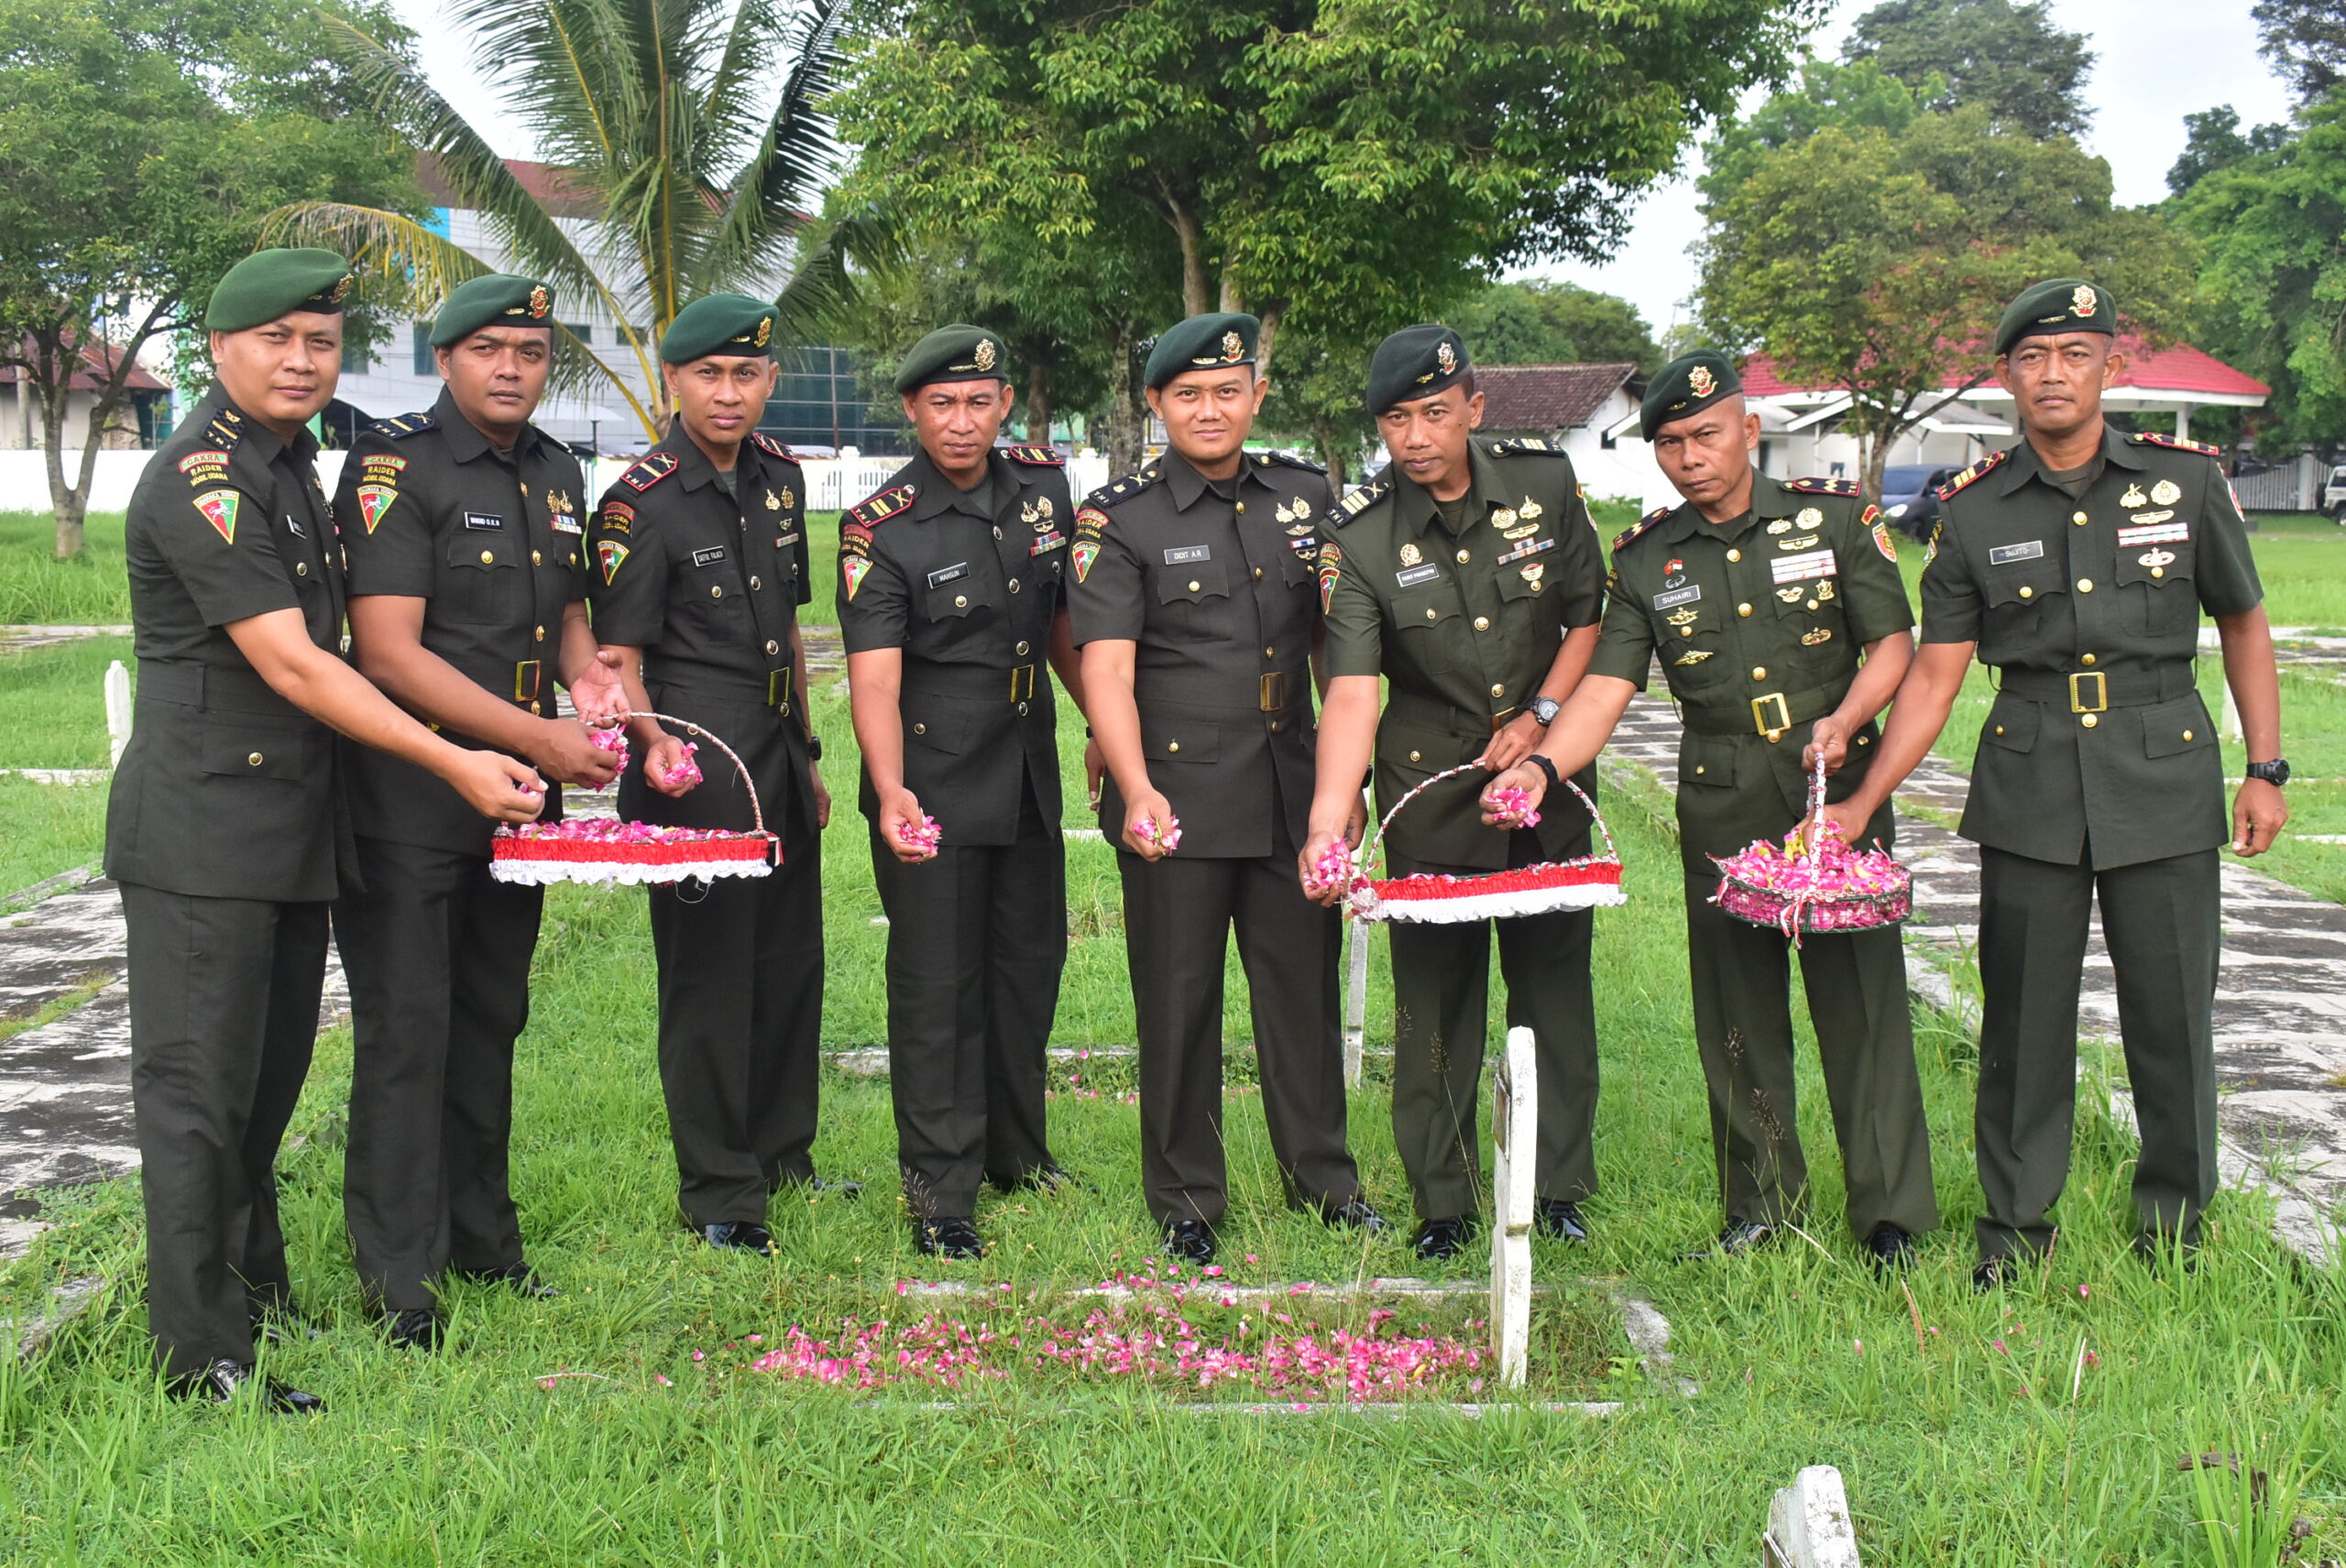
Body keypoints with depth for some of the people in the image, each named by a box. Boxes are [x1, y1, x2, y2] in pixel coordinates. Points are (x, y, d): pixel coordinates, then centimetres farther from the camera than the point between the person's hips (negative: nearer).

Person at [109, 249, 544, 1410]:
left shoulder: (295, 468, 15)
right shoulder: (200, 482, -15)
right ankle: (202, 1355, 1)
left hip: (291, 823, 9)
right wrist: (452, 762, -21)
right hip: (201, 831, -9)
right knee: (199, 1086, -4)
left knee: (268, 1080, 16)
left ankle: (256, 1298, 30)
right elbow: (288, 663, -20)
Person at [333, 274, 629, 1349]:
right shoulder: (394, 467, -12)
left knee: (490, 1021, 15)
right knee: (406, 1029, -4)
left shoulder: (556, 473, 11)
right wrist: (538, 737, -21)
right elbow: (388, 653, -19)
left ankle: (480, 1240, 27)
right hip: (408, 800, -7)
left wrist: (589, 675, 2)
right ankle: (400, 1278, 4)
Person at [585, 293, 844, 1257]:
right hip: (695, 768, -7)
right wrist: (654, 740, -30)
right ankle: (717, 1192, 10)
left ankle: (782, 1154, 30)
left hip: (780, 757, 7)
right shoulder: (641, 505, -12)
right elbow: (617, 657, -12)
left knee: (792, 959, 14)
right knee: (709, 973, -2)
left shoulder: (779, 476, 10)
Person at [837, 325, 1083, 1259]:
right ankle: (941, 1191, 9)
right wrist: (890, 791, -37)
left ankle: (1016, 1147, 35)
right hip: (931, 782, -6)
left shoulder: (1043, 487, 1)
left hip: (1030, 770, 6)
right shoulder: (882, 529, -15)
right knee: (937, 984, -2)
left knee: (1031, 959, 17)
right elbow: (874, 676, -23)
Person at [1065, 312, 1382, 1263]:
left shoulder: (1306, 495, 8)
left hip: (1291, 792, 4)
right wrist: (1137, 793, -26)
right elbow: (1106, 669, -13)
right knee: (1178, 999, 5)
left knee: (1305, 983, 12)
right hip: (1175, 800, -4)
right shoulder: (1119, 518, -6)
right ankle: (1186, 1202, 19)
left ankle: (1322, 1178, 29)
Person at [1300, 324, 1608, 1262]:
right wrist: (1327, 824, -35)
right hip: (1431, 788, -2)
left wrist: (1540, 716, -5)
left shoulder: (1544, 483, -4)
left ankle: (1560, 1186, 22)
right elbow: (1351, 692, -22)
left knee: (1556, 981, 7)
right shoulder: (1361, 537, -12)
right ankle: (1442, 1204, 14)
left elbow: (1590, 614, 8)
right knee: (1436, 996, 1)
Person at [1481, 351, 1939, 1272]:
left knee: (1861, 999, -3)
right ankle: (1762, 1205, 21)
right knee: (1737, 1008, 7)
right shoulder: (1646, 560, 6)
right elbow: (1606, 687, -1)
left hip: (1835, 783, -2)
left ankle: (1893, 1217, 6)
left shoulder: (1834, 517, 2)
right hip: (1720, 805, 2)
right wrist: (1544, 764, -19)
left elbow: (1893, 642, 2)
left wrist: (1843, 722, -16)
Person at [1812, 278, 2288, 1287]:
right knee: (2023, 1013, 4)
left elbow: (2243, 623, 11)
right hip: (2029, 786, 1)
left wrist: (2265, 769, 5)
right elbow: (1933, 676, 3)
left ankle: (2173, 1222, 24)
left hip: (2165, 777, 0)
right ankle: (2015, 1224, 20)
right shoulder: (1972, 512, 2)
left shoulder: (2186, 480, 1)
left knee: (2173, 1008, 4)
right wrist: (1862, 804, -4)